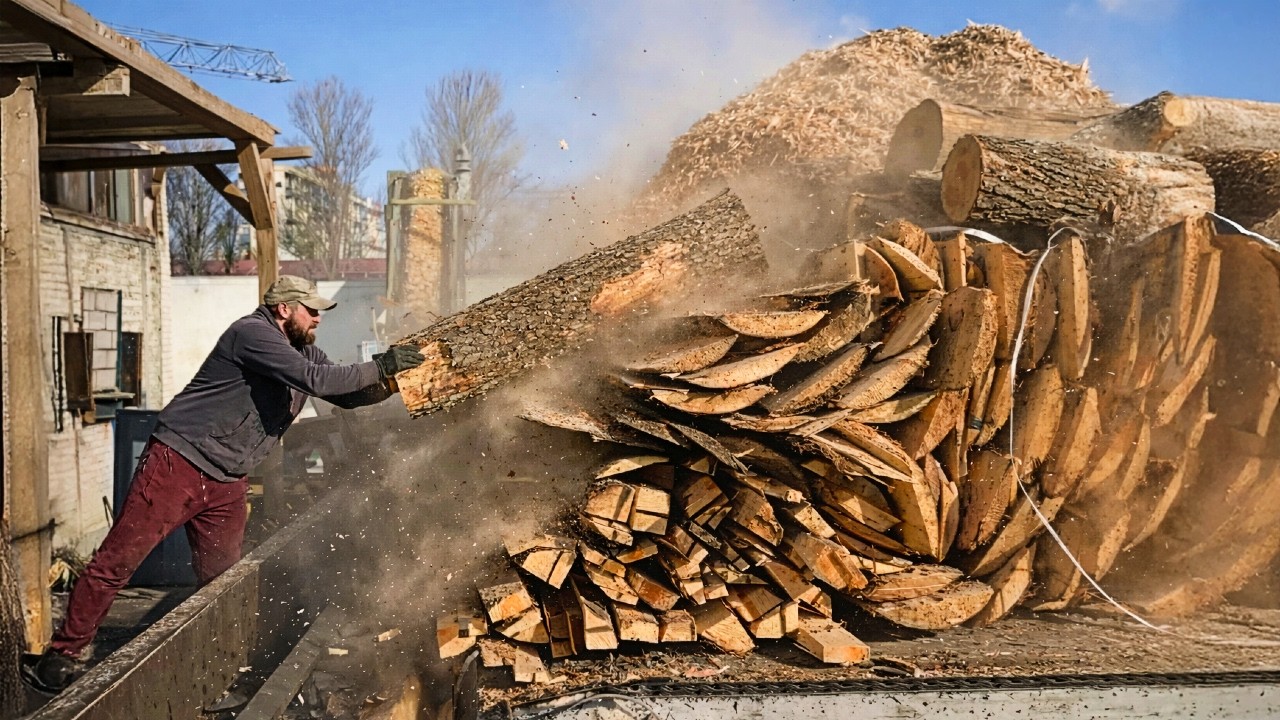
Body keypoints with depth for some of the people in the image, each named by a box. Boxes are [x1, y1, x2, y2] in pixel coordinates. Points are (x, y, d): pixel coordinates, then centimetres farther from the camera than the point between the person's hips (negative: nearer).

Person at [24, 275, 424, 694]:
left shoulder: (304, 351, 11)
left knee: (221, 578, 12)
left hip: (227, 483, 8)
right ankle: (61, 657, 11)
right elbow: (316, 380, -26)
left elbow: (347, 395, 13)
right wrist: (380, 367, -19)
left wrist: (389, 382, -3)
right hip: (177, 466, -8)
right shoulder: (252, 333, -16)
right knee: (116, 562, -1)